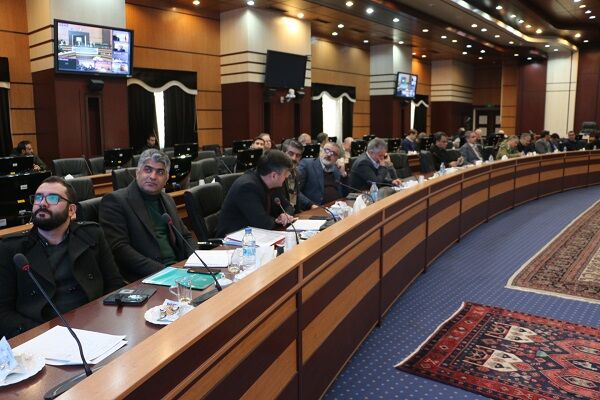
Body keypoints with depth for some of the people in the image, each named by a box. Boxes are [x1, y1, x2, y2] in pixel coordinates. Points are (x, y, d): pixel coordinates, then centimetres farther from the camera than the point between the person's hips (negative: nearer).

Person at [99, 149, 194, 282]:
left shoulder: (168, 200, 17)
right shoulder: (115, 201, -4)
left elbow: (186, 236, 23)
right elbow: (118, 248, -13)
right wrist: (161, 271, -21)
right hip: (143, 278, -6)